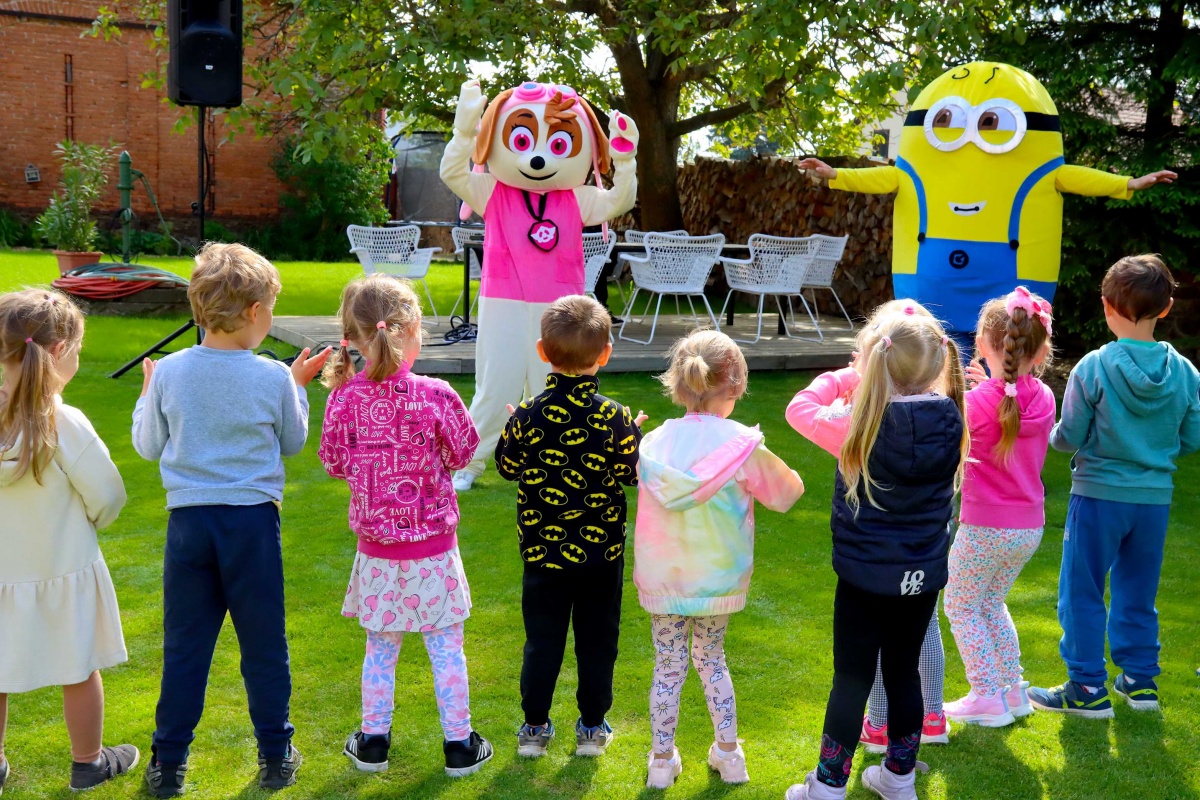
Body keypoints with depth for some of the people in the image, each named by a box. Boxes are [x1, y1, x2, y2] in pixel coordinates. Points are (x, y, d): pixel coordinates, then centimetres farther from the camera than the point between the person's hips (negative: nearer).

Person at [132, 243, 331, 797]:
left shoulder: (169, 372, -4)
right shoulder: (274, 378, -9)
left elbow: (148, 447, 8)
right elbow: (293, 443, 7)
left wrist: (146, 396, 23)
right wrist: (299, 388, 18)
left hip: (188, 522, 2)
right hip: (251, 521, -1)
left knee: (184, 646, 11)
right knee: (264, 644, 11)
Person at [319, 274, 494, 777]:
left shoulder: (344, 398, -10)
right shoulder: (434, 396, -17)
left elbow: (334, 463, 3)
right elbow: (462, 453, -2)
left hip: (376, 548, 2)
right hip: (433, 547, -2)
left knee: (380, 649, 18)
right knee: (447, 648, 11)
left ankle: (373, 741, 29)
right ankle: (459, 745, 21)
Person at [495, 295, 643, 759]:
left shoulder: (528, 415, -13)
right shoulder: (615, 418, -14)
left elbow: (508, 468, -1)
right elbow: (631, 474, -4)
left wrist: (508, 430, 16)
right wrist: (635, 436, 13)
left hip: (543, 550, 0)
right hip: (602, 551, 0)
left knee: (542, 640, 13)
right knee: (597, 640, 14)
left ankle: (535, 727, 21)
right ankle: (592, 728, 24)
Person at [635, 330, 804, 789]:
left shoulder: (654, 444, -9)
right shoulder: (742, 446, -14)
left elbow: (647, 506, 1)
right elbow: (785, 493, 0)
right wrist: (790, 475, 20)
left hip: (663, 580, 0)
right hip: (718, 580, 0)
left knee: (668, 667, 11)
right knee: (711, 658, 20)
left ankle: (662, 760, 20)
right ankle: (728, 752, 26)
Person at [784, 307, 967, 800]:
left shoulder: (864, 424, -21)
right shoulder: (950, 422, -9)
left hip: (865, 575, -4)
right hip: (923, 575, 4)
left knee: (852, 679, 6)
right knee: (904, 671, 18)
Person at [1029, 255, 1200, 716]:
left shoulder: (1092, 369, -15)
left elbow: (1069, 437, -11)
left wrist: (1053, 438, 11)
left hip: (1098, 494, -4)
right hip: (1155, 498, 4)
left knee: (1082, 594, 7)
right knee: (1138, 595, 18)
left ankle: (1087, 688, 10)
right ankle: (1140, 680, 26)